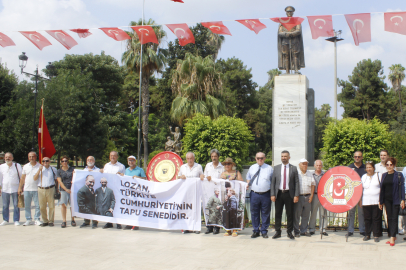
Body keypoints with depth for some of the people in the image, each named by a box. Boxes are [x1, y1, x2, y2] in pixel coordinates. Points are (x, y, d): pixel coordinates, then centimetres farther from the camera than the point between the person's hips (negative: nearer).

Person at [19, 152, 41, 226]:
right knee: (27, 205, 5)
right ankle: (28, 220, 13)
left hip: (37, 189, -2)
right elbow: (22, 178, 13)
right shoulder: (25, 167, 10)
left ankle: (37, 219, 8)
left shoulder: (39, 166, 1)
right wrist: (20, 187, 10)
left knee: (38, 205, -1)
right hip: (27, 189, 3)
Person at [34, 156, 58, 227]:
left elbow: (56, 180, 17)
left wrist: (56, 188, 8)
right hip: (41, 190, 1)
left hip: (50, 189, -1)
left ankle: (51, 221, 9)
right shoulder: (40, 169, 11)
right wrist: (39, 170, -9)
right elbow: (35, 178, 0)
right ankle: (45, 221, 14)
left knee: (51, 206, 0)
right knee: (42, 207, 4)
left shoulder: (53, 169, 9)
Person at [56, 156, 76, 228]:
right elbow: (60, 181, 1)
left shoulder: (72, 169, 11)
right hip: (64, 189, 0)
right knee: (64, 204, -7)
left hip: (72, 189, 0)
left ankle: (72, 220, 10)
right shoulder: (59, 171, 9)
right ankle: (64, 221, -2)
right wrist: (66, 189, -10)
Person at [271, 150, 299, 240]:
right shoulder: (276, 168, 8)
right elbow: (273, 182, 6)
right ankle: (278, 232, 13)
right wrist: (272, 194, -2)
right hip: (279, 193, 1)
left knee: (290, 214, 3)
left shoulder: (294, 168, 3)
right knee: (278, 213, 4)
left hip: (289, 194, -1)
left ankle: (289, 232, 14)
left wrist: (296, 195, -7)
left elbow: (296, 183, 1)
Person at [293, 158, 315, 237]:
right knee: (296, 215, -3)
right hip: (298, 197, -5)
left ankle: (304, 231, 17)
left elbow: (313, 184, 13)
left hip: (307, 197, 5)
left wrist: (311, 195, 3)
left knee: (306, 215, 7)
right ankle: (296, 231, 5)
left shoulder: (310, 174, 14)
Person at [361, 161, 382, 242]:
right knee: (367, 219, 4)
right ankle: (367, 234, 14)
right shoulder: (363, 177, 12)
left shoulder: (378, 176, 4)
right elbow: (361, 189, 17)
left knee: (376, 219, -1)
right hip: (366, 201, 2)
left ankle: (376, 235, 7)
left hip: (376, 201, -2)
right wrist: (360, 199, 13)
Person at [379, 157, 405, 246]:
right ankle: (392, 236, 15)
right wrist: (380, 201, 12)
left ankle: (392, 238, -6)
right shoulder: (384, 175, 11)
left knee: (394, 218, -5)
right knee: (389, 218, 7)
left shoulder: (399, 175, -1)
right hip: (387, 200, 5)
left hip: (395, 200, -4)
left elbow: (402, 188, -4)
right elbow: (382, 188, 14)